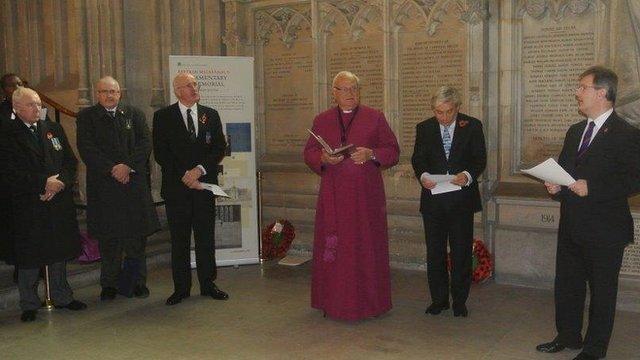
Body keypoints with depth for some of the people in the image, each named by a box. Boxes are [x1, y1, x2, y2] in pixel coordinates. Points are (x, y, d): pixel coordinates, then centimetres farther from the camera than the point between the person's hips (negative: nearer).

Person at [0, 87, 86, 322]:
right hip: (28, 204, -4)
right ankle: (29, 305, 17)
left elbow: (71, 161, 8)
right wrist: (44, 183, -16)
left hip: (59, 201, 4)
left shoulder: (54, 129, 10)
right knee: (29, 255, 3)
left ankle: (61, 297, 25)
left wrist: (60, 182, -10)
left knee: (59, 250, 12)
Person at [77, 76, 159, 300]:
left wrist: (128, 166, -12)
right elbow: (87, 150, -5)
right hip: (103, 186, -1)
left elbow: (145, 144, 1)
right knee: (108, 238, 4)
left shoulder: (134, 114, 11)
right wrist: (112, 169, -14)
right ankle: (109, 285, 14)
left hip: (135, 182, 1)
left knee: (137, 236, 4)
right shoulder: (86, 117, 6)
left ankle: (138, 282, 15)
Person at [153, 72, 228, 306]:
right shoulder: (163, 117, 1)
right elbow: (160, 153, -4)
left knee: (206, 238, 7)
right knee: (179, 240, 4)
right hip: (176, 187, -2)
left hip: (205, 185, 2)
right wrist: (184, 175, -12)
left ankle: (208, 284, 18)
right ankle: (181, 288, 14)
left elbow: (220, 148, 4)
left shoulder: (210, 115, 9)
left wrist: (200, 169, -10)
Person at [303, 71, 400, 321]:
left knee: (366, 246, 1)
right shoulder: (321, 121, 10)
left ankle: (367, 301, 13)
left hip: (366, 194, -1)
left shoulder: (375, 118, 5)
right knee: (333, 247, 2)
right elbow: (309, 153, 11)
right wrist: (324, 158, -11)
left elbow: (393, 151, 4)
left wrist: (371, 154, -14)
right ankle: (334, 302, 12)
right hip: (333, 195, 1)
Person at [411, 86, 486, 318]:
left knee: (461, 252, 4)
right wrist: (423, 175, -18)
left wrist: (468, 175, -22)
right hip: (433, 198, 2)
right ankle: (439, 299, 21)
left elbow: (480, 159, -2)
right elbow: (418, 159, 3)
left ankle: (459, 301, 18)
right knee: (435, 252, 8)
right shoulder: (424, 129, 6)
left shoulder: (472, 126, 1)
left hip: (462, 198, -2)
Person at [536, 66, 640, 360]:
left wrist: (591, 188, -23)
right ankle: (568, 336, 34)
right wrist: (556, 186, 0)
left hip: (604, 229, -7)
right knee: (566, 284, 17)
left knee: (602, 290, 7)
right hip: (571, 225, 7)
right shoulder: (575, 132, 12)